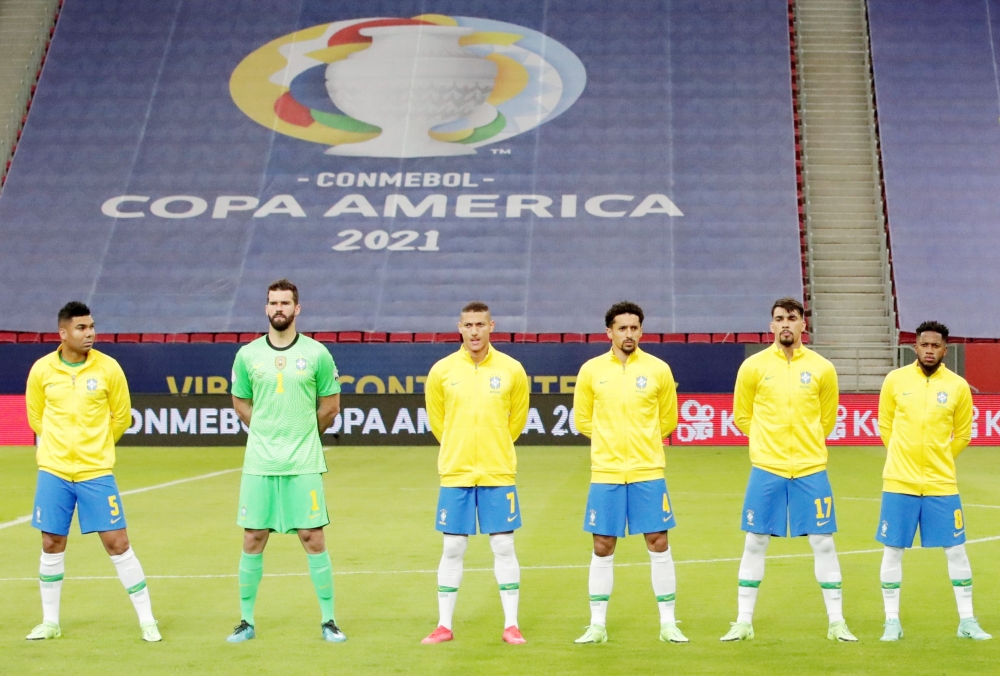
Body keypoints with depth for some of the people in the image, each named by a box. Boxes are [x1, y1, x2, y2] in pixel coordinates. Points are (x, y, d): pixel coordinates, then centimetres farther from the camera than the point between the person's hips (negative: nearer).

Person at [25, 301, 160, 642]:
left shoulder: (108, 368, -5)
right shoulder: (42, 369, -1)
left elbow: (121, 417, 6)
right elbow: (35, 416, 13)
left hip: (96, 472, -2)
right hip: (53, 471, 2)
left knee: (117, 543, -3)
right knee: (52, 545, 8)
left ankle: (147, 621, 6)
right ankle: (50, 622, 22)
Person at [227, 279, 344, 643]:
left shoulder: (317, 354, -1)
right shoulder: (247, 355, 4)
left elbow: (330, 405, 9)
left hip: (304, 464, -2)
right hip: (259, 463, 2)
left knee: (313, 538, -1)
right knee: (253, 540, 5)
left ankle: (328, 621, 8)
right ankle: (247, 621, 16)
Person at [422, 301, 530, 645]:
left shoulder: (512, 370, -1)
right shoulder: (442, 371, -1)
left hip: (498, 473, 0)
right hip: (455, 473, 0)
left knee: (504, 547, 1)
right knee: (453, 549, 4)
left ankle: (511, 625, 8)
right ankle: (444, 626, 12)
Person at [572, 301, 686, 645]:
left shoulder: (658, 369, 1)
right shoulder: (591, 370, 2)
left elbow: (668, 420, 11)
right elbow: (583, 420, 11)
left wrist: (640, 439, 9)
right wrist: (612, 439, 8)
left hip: (648, 472, 0)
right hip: (605, 473, 1)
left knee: (658, 543, 0)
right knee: (602, 548, 4)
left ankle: (668, 625, 10)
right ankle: (597, 626, 14)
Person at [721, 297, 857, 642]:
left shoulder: (822, 368, 2)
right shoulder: (753, 366, 0)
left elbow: (828, 419, 14)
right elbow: (742, 416, 10)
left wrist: (805, 442, 12)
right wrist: (770, 440, 9)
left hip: (811, 470, 0)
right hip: (766, 469, 0)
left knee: (823, 541, 1)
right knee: (755, 542, 3)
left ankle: (837, 622, 10)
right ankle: (744, 622, 12)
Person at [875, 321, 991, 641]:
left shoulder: (958, 386, -1)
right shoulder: (895, 380, -2)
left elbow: (962, 434, 11)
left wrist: (937, 460, 9)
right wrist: (906, 457, 10)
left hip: (941, 483, 0)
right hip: (899, 482, 0)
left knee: (956, 550, 4)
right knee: (893, 550, 3)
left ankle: (967, 621, 16)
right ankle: (892, 622, 13)